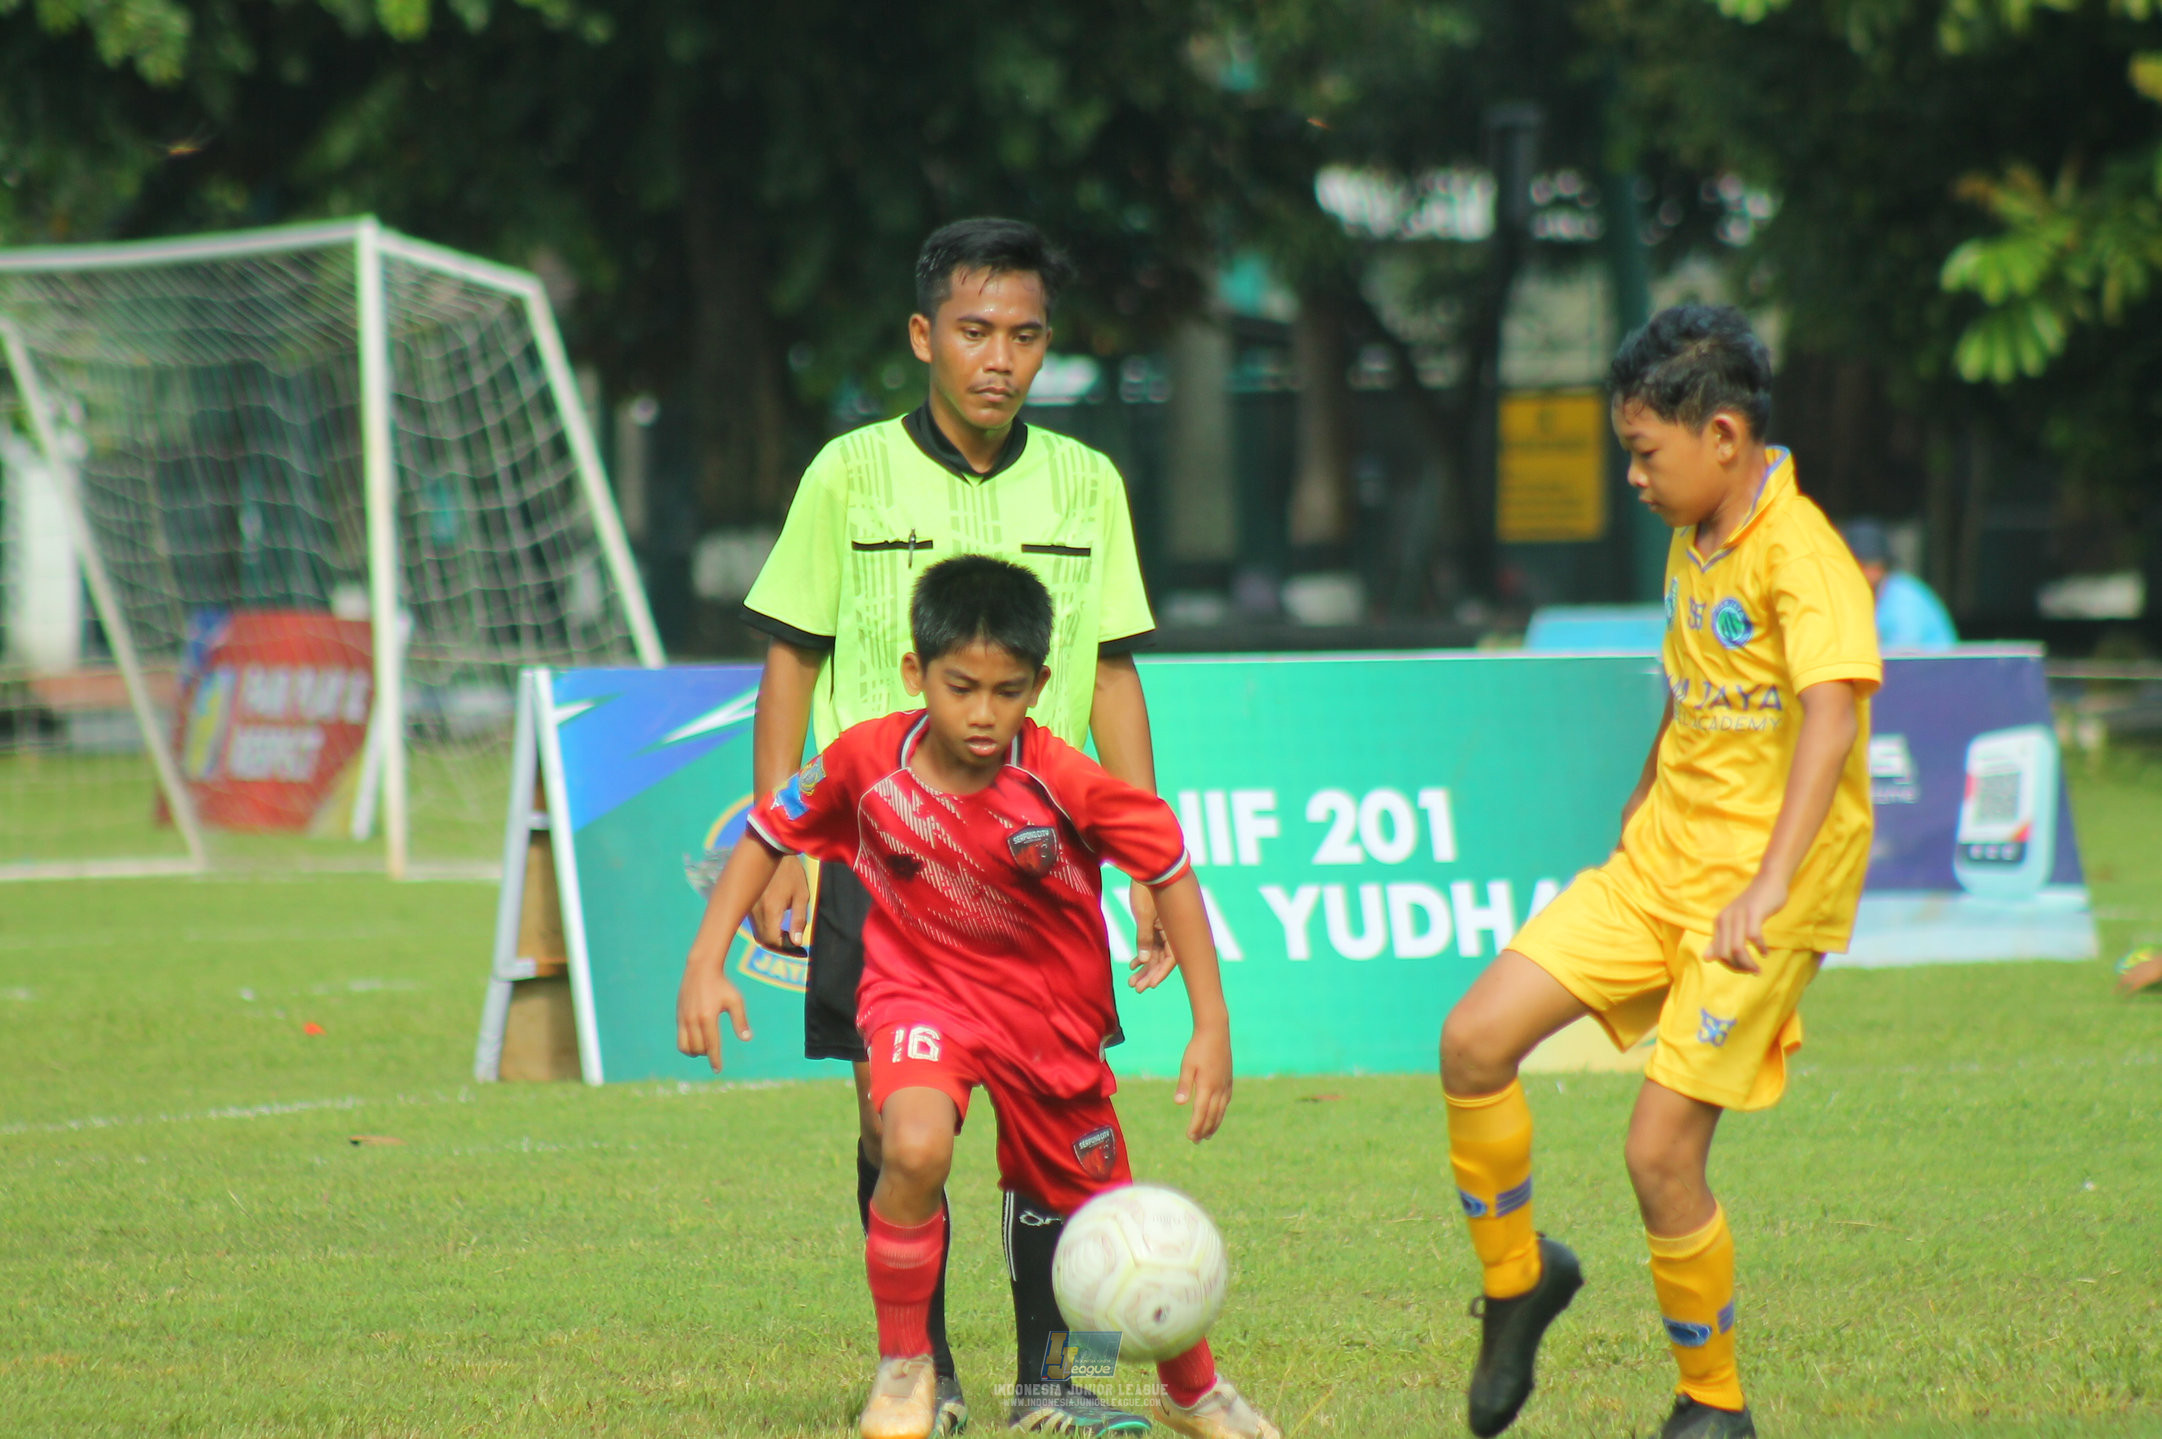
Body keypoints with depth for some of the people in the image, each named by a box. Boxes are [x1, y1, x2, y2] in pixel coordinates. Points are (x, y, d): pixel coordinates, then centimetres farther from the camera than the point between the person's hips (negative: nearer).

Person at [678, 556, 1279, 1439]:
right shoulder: (867, 762, -20)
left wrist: (1212, 1028, -14)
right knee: (915, 1145, -32)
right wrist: (707, 963, -10)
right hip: (919, 986, 0)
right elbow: (769, 833, -3)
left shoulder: (1062, 782, -24)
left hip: (1050, 1014, 0)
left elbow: (1171, 870, -12)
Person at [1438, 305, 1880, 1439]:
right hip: (1657, 866, 8)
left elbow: (1832, 711, -34)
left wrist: (1769, 887, -44)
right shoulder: (1694, 542, 9)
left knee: (1659, 1152, -11)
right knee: (1474, 1041, -5)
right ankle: (1516, 1276, 17)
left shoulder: (1800, 554, -19)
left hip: (1763, 894, -8)